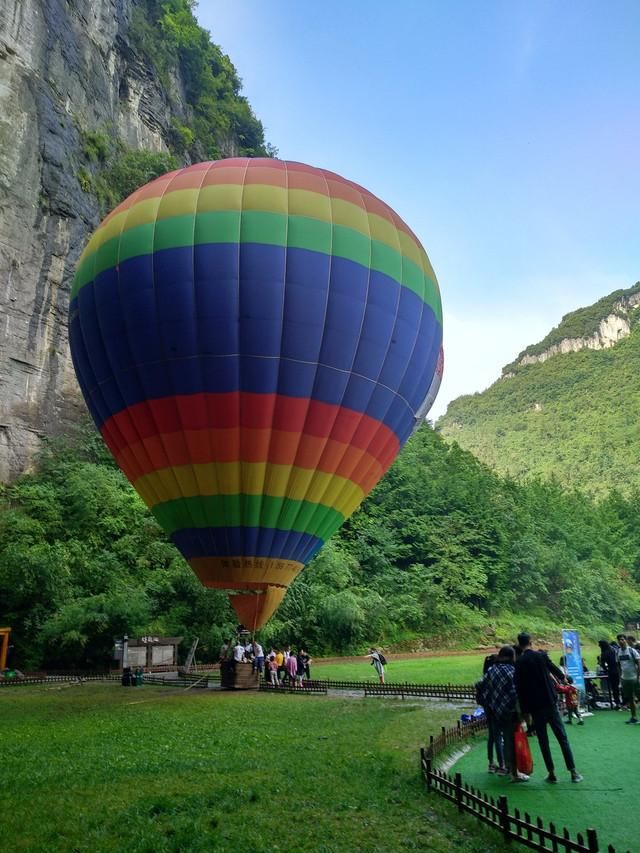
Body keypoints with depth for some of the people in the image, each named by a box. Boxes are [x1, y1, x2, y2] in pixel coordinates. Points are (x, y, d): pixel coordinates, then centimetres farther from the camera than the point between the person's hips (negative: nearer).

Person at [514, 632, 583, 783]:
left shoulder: (519, 663, -6)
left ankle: (551, 773, 11)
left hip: (534, 706, 0)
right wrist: (562, 678, 32)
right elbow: (555, 670, 8)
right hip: (550, 702, 0)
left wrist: (524, 709, 1)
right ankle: (573, 772, 8)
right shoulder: (541, 656, -5)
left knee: (543, 740, 10)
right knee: (562, 737, 8)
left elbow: (519, 687, -7)